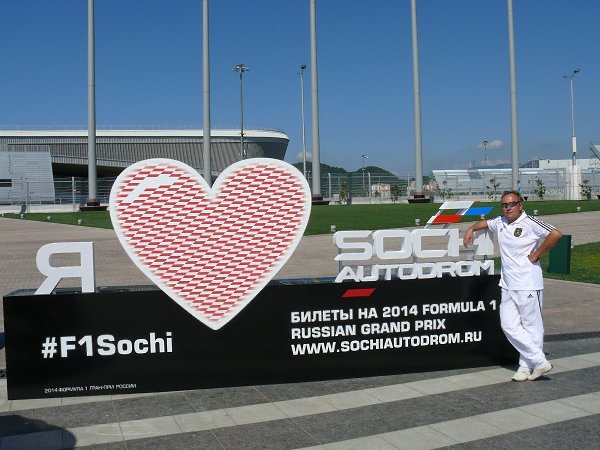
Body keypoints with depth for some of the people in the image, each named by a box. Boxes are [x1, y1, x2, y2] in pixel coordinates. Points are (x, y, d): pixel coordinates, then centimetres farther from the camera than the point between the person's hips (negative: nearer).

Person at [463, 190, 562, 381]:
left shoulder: (530, 222, -9)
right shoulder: (501, 222, 13)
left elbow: (556, 234, -22)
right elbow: (486, 223, 36)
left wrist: (535, 255, -15)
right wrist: (471, 229, 22)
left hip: (528, 285, -7)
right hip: (507, 286, 7)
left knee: (531, 326, 1)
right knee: (509, 326, 1)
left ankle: (526, 366, 11)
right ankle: (539, 361, 7)